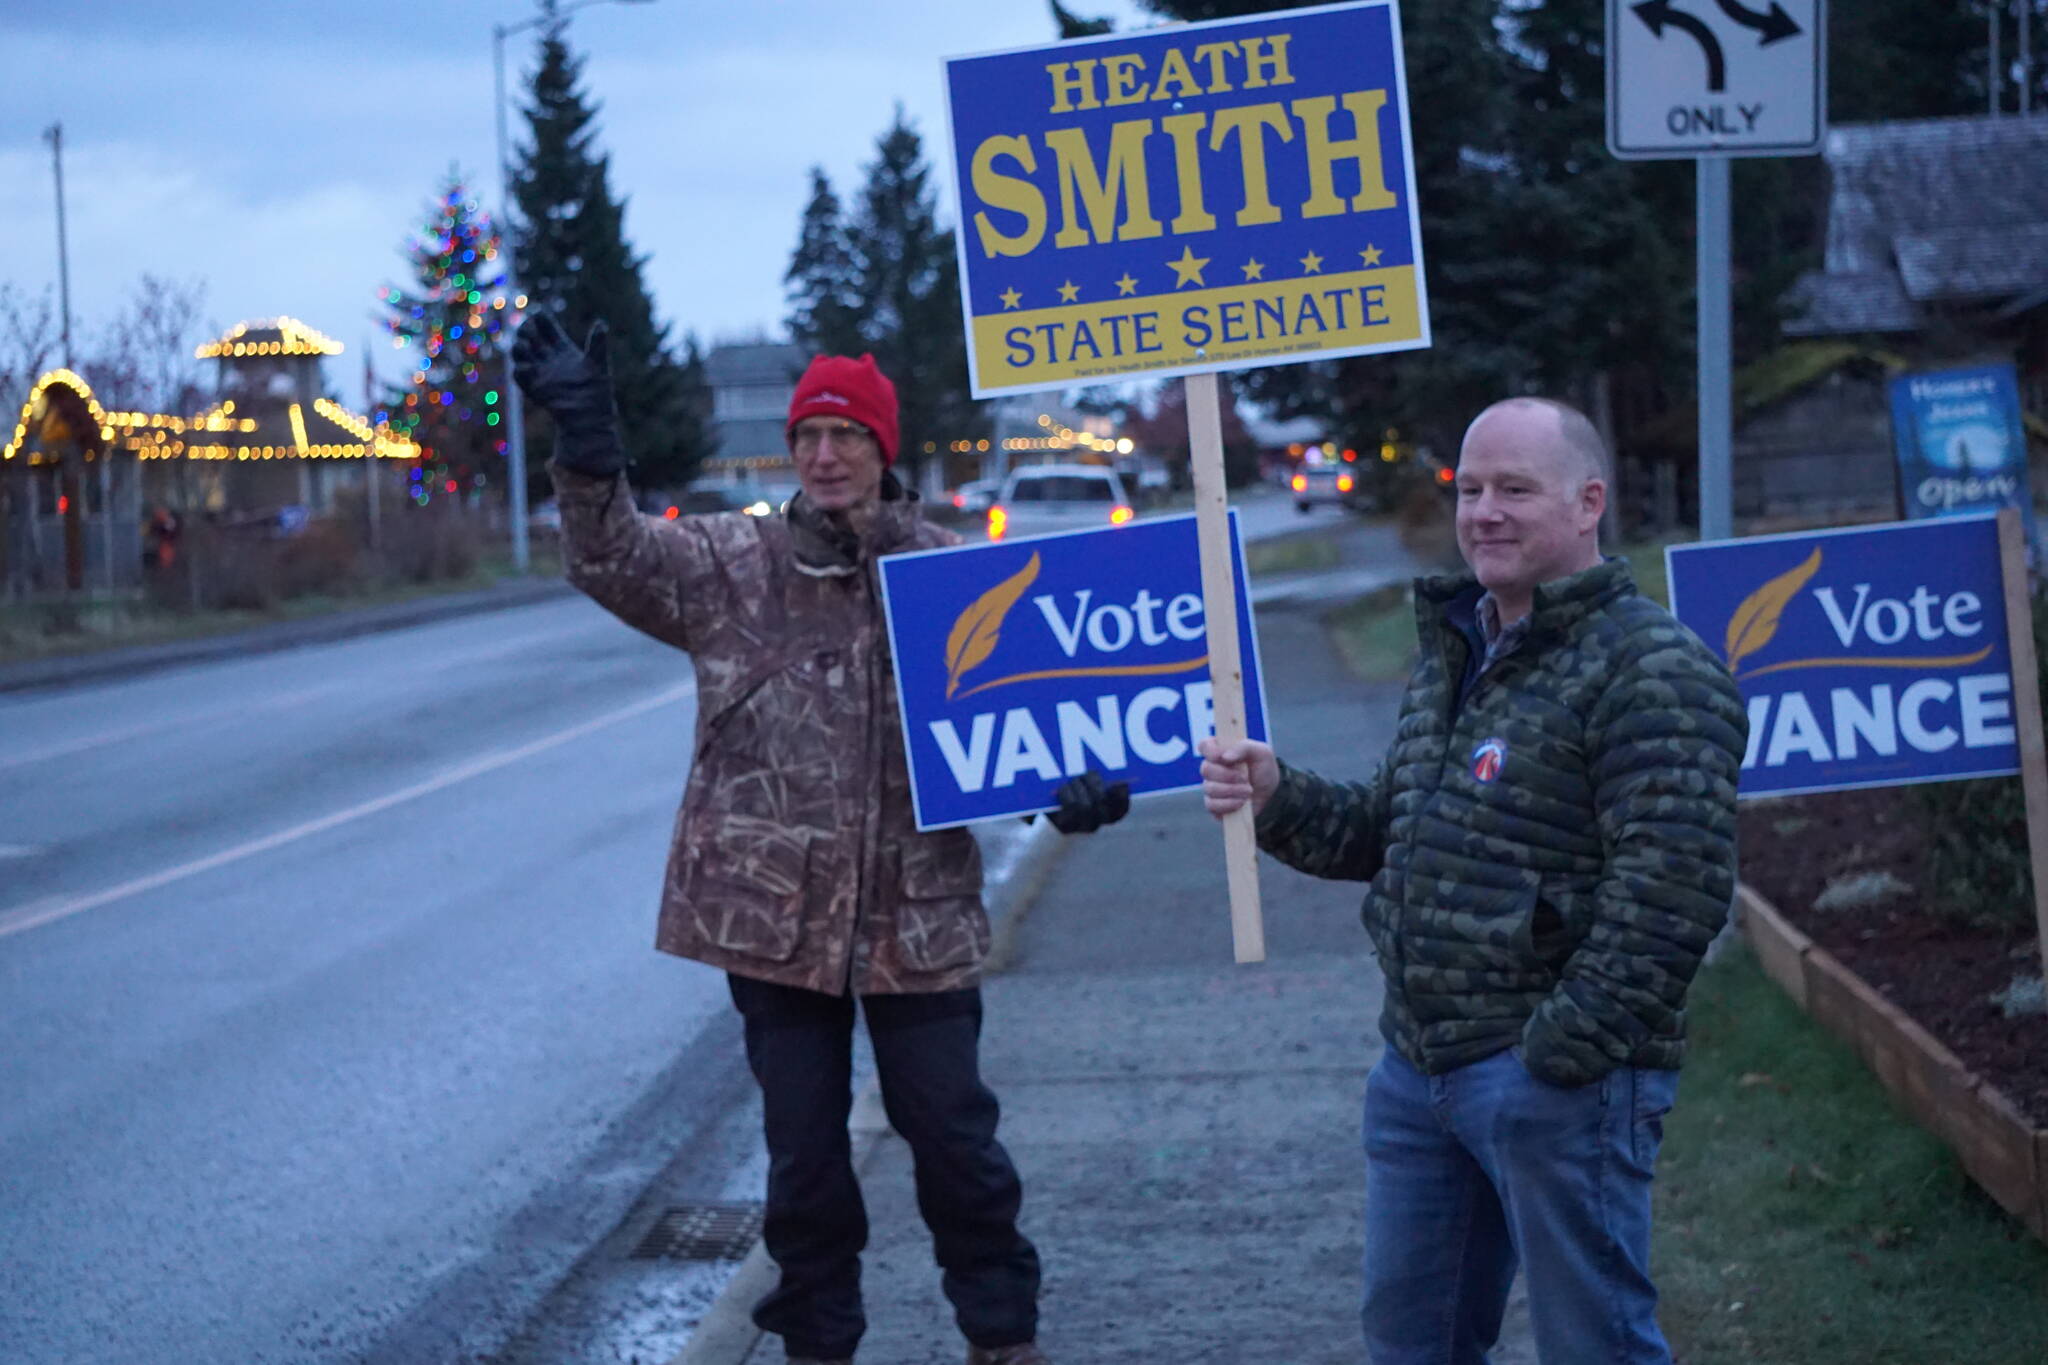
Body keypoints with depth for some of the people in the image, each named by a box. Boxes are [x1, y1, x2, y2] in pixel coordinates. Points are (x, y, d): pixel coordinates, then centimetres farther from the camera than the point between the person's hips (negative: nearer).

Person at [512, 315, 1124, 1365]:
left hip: (918, 913, 0)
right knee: (803, 1148, 10)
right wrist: (587, 447, -29)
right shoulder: (732, 565, 0)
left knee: (954, 1136, 7)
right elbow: (613, 559, -12)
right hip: (774, 912, 0)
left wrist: (1065, 781, -15)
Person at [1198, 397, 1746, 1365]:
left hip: (1560, 1077, -9)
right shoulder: (1453, 655, 17)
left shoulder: (1650, 668, -13)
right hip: (1417, 1067, 9)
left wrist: (1564, 1051, -22)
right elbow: (1386, 831, 25)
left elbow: (1670, 890, -21)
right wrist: (1279, 799, 5)